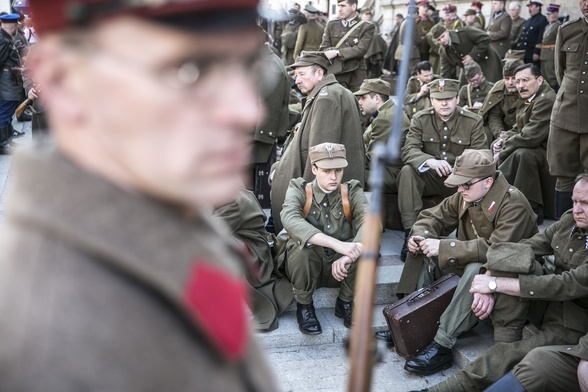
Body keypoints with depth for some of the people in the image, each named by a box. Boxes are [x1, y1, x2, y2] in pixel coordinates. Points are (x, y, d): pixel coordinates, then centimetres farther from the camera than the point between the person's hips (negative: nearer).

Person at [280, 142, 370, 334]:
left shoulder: (352, 192, -3)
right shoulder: (299, 190, -9)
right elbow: (290, 219, -31)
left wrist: (349, 255, -40)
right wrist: (337, 244, -43)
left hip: (341, 267, 2)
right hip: (306, 268, -2)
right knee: (302, 241, -32)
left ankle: (345, 302, 0)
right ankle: (304, 305, -7)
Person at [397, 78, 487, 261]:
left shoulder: (473, 121, -3)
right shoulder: (420, 119, -2)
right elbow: (408, 150, -15)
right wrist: (430, 161, -37)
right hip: (429, 177, 0)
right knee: (407, 171, -30)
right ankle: (411, 234, -31)